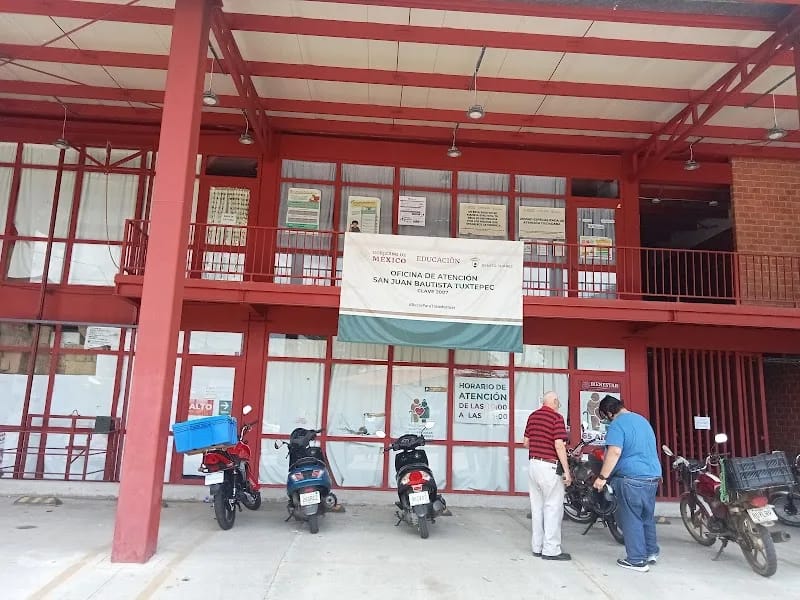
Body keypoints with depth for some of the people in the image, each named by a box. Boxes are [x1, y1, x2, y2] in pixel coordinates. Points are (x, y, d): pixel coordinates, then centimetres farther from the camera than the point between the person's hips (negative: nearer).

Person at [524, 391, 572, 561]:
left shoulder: (532, 416, 10)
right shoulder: (556, 417, -12)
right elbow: (559, 446, -18)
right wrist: (566, 470, -13)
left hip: (533, 463, 7)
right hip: (549, 466, -7)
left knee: (537, 507, 12)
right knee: (553, 508, 1)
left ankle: (537, 546, 19)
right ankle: (551, 550, 4)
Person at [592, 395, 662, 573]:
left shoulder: (617, 425, -12)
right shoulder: (642, 419, 15)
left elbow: (614, 452, -24)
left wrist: (602, 477, -21)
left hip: (632, 477, -8)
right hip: (653, 475, 9)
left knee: (631, 519, 2)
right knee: (647, 516, 19)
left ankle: (637, 560, 7)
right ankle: (651, 553, 27)